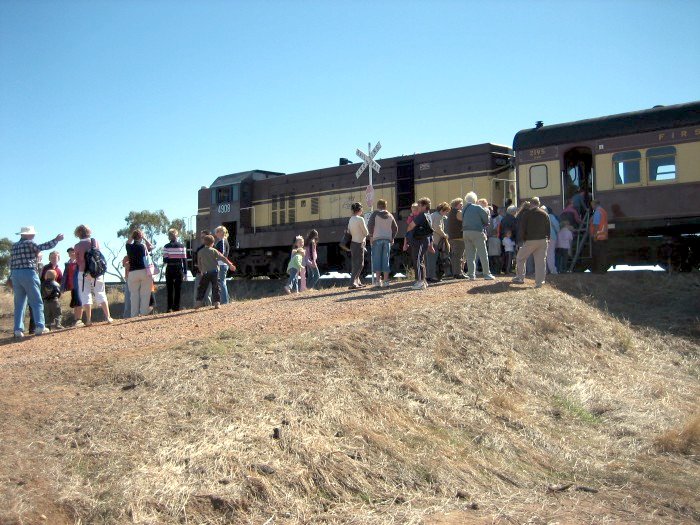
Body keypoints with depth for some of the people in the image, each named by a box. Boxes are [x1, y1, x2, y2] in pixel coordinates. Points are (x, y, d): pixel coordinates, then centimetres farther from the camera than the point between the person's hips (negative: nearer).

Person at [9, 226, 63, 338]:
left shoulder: (14, 246, 16)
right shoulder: (29, 243, -3)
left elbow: (11, 263, 15)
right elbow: (41, 247, -18)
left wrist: (12, 278, 17)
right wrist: (56, 240, -14)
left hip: (15, 275, 6)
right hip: (28, 274, -6)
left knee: (19, 304, 8)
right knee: (36, 302, -2)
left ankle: (18, 329, 1)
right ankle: (39, 326, -10)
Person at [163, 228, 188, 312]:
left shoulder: (166, 247, -6)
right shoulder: (181, 246, 0)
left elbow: (165, 260, -9)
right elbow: (184, 260, 0)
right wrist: (185, 273, 4)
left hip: (170, 270, -1)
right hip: (179, 270, 1)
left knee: (169, 290, 6)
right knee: (178, 290, 7)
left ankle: (169, 308, 2)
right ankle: (176, 308, 6)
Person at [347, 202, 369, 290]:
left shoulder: (350, 220, 8)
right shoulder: (360, 219, -15)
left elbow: (349, 232, 12)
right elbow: (366, 233, -10)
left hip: (353, 243, 8)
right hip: (359, 244, -8)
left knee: (356, 263, 16)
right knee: (359, 264, -6)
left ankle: (357, 282, 23)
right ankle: (352, 283, -13)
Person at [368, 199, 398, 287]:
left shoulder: (375, 213, 1)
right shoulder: (390, 215, 13)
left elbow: (370, 225, -8)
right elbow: (395, 228, 12)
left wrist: (371, 236, -1)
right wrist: (392, 238, 17)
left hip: (377, 239, -3)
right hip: (387, 239, 3)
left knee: (377, 260, -1)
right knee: (386, 260, 5)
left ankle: (378, 280, -6)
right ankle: (386, 281, 3)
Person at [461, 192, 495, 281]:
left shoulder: (464, 209, 13)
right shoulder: (477, 208, -5)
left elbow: (463, 221, 14)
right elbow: (486, 217, -3)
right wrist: (485, 224, 17)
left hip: (465, 232, 6)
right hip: (476, 232, -6)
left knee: (469, 255, 8)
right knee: (483, 254, 0)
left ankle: (471, 274, 6)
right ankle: (486, 274, 0)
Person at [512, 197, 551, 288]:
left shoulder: (527, 213, -4)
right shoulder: (545, 214, 8)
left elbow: (522, 227, -6)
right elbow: (548, 228, 10)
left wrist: (522, 238, 3)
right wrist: (547, 238, 15)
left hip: (530, 240, -3)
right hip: (542, 240, 3)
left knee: (520, 258, 13)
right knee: (541, 261, 4)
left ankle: (520, 278, 13)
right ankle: (539, 282, 1)